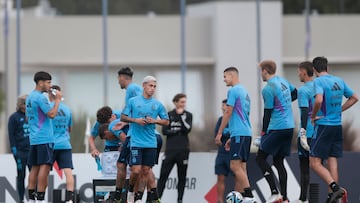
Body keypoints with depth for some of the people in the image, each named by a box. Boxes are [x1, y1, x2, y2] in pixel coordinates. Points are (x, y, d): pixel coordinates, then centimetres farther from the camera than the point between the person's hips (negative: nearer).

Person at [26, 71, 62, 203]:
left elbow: (27, 118, 24)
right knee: (45, 167, -11)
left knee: (35, 167, 9)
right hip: (44, 138, -10)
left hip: (34, 138, 10)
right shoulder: (41, 98, -12)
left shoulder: (30, 97, 17)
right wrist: (57, 100, -9)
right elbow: (52, 114, -18)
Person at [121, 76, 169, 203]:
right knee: (136, 170, -9)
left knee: (146, 170, 4)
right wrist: (135, 120, -12)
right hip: (136, 142, -2)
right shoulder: (133, 101, 1)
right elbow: (123, 117, 5)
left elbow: (166, 121, 11)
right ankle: (130, 191, 16)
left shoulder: (158, 104, 7)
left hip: (151, 143, 2)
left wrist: (155, 121, -7)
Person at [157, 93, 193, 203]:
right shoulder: (169, 115, 6)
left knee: (182, 176, 3)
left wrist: (181, 115, -9)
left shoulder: (188, 115, 6)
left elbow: (187, 129, -9)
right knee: (163, 175, -7)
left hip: (183, 149, 1)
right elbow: (165, 131, -2)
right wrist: (178, 130, -10)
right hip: (170, 149, -1)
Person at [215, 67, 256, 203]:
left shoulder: (233, 91, -8)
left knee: (235, 166, -14)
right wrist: (232, 138, 27)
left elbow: (228, 113, -11)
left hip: (239, 133, -10)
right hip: (246, 133, 10)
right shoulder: (244, 91, 20)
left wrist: (219, 133, -7)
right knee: (241, 167, 7)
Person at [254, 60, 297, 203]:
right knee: (278, 162, 12)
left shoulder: (268, 89, -13)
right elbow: (296, 93, 29)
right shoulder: (283, 81, 12)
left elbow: (267, 113, -11)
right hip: (289, 127, 8)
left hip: (277, 128, -8)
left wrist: (263, 133, -4)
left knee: (260, 158, -2)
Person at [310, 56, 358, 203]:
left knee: (315, 163, -5)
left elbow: (319, 100, -28)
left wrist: (313, 116, -13)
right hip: (337, 126, 7)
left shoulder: (319, 81, -11)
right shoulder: (339, 81, 10)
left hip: (324, 125, -7)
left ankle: (335, 187, -21)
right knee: (332, 162, 8)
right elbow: (354, 98, 19)